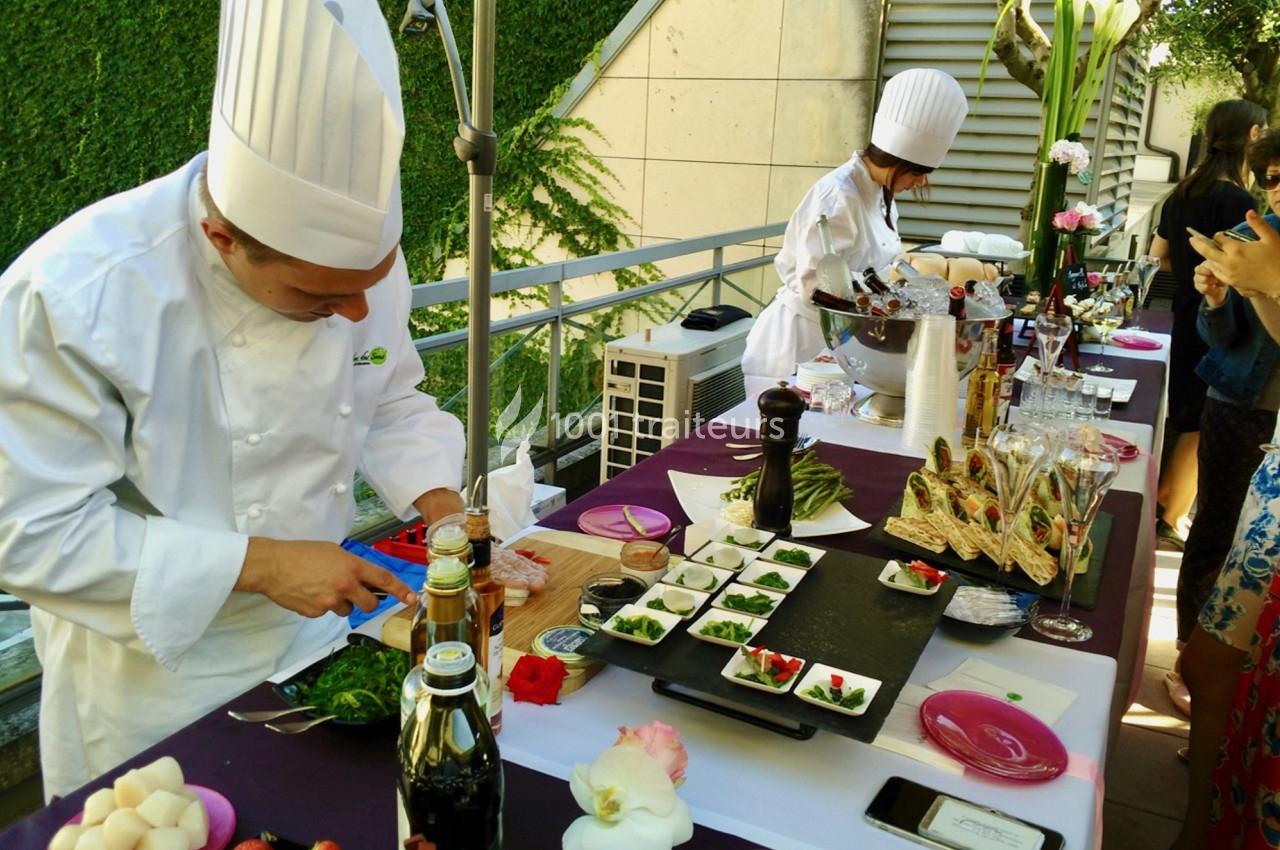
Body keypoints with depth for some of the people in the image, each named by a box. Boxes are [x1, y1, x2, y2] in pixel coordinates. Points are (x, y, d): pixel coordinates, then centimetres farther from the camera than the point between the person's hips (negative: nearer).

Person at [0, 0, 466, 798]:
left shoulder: (358, 252, -13)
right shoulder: (72, 297, -28)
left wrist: (439, 501, -15)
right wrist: (256, 564, -28)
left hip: (322, 633, 5)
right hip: (157, 674, -4)